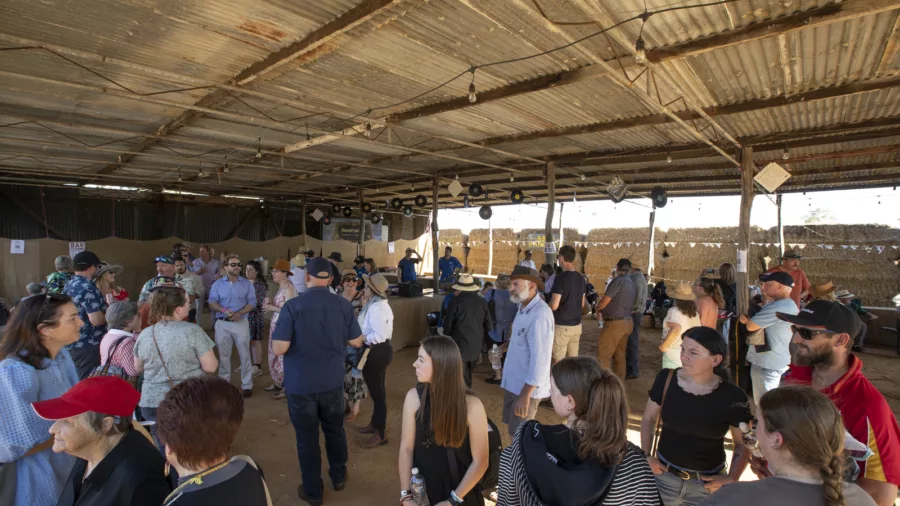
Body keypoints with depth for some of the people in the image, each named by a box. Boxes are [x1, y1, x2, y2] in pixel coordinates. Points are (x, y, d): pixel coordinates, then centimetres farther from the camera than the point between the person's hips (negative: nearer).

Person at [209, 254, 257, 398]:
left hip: (241, 322, -1)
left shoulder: (247, 283, 2)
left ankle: (247, 385, 9)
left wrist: (239, 313, -19)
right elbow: (212, 303, -2)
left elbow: (252, 302, -4)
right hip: (222, 323, 1)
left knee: (245, 354, 1)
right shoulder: (217, 284, 4)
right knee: (223, 355, 11)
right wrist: (224, 310, -21)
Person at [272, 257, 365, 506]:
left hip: (300, 384, -2)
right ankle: (338, 476, 41)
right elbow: (357, 342, 0)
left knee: (307, 437, 14)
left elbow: (279, 348, -19)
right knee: (335, 429, 22)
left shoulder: (292, 306, -18)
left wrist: (277, 329, 2)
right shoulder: (344, 305, -8)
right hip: (332, 381, 3)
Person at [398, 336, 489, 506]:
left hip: (460, 490, -2)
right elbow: (406, 448, -9)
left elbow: (480, 462, -15)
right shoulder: (414, 397, -16)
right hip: (421, 488, 2)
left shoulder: (471, 406, -24)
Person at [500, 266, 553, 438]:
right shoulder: (523, 308, 7)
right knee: (512, 430, 20)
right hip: (513, 382, 8)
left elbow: (540, 357, -26)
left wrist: (525, 394, -26)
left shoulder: (540, 314, -23)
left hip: (526, 387, -8)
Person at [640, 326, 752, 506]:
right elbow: (648, 419, 0)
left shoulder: (732, 397, -16)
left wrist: (732, 477, -13)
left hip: (706, 484, -1)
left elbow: (743, 444, -1)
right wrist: (647, 456, -7)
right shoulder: (666, 380, -13)